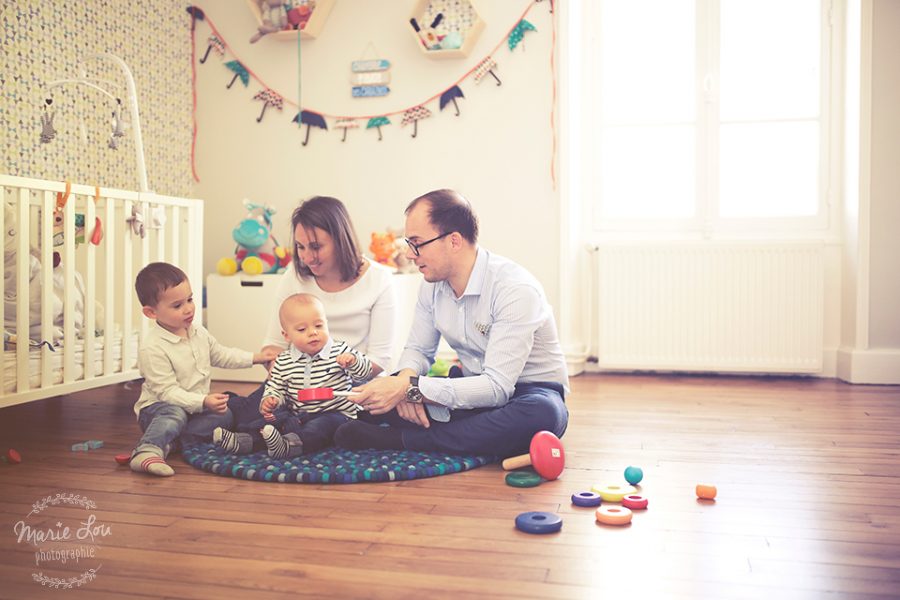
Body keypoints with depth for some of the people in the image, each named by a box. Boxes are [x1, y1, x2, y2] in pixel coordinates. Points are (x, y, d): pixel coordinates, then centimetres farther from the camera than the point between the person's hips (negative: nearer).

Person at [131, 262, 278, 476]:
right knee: (175, 414, -38)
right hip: (158, 407, -7)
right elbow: (167, 391, -25)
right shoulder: (152, 349, -23)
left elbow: (220, 355, 21)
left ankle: (167, 440, -24)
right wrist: (204, 402, -35)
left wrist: (254, 358, 14)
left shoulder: (199, 332, 3)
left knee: (225, 415, -19)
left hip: (197, 406, 7)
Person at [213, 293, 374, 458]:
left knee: (326, 425, -32)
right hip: (298, 415, 5)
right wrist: (270, 400, -10)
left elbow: (365, 372, -7)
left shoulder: (341, 352, -5)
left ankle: (288, 445, -50)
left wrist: (353, 361, -29)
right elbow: (275, 388, 14)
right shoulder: (283, 362, 4)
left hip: (335, 413, -5)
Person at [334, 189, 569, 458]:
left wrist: (411, 388, -35)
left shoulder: (516, 288, -26)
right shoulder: (432, 284, -4)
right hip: (474, 388, 5)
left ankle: (396, 439, -32)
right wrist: (407, 381, -18)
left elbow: (497, 387, -31)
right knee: (367, 393, -12)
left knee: (542, 415, -43)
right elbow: (418, 349, 8)